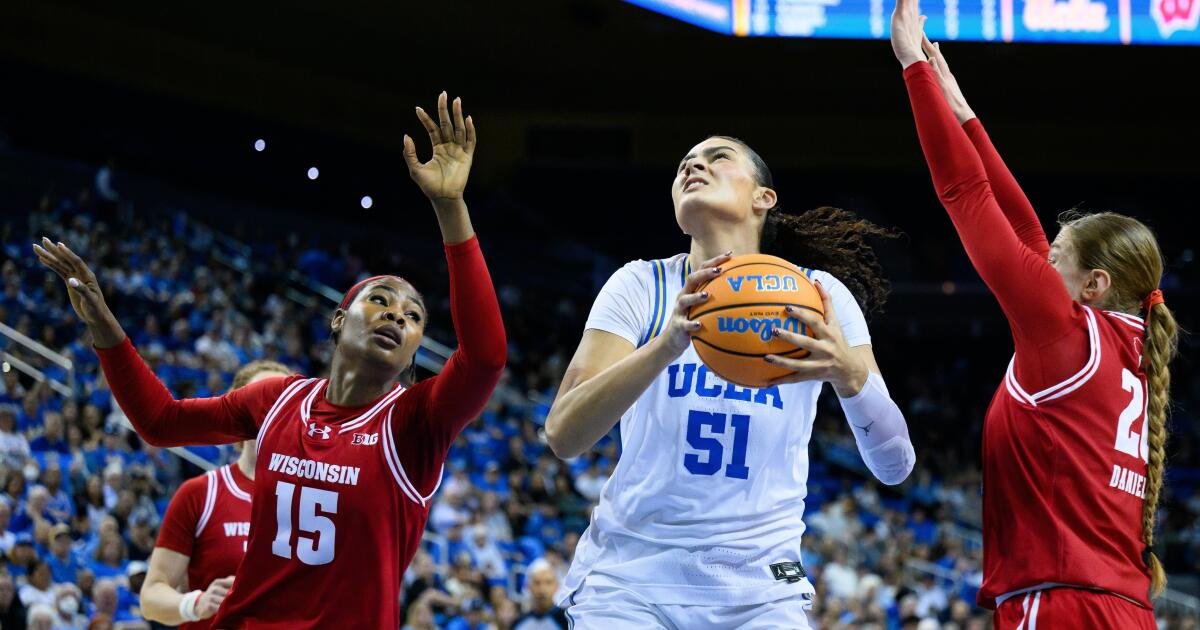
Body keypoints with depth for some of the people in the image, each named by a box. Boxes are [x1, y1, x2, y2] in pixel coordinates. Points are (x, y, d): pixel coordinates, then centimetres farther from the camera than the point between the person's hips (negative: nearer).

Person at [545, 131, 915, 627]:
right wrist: (667, 344, -31)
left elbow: (894, 465, -9)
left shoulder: (818, 295, -1)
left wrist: (848, 374, -30)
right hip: (630, 576, 0)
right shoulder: (642, 286, -3)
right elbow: (562, 435, -16)